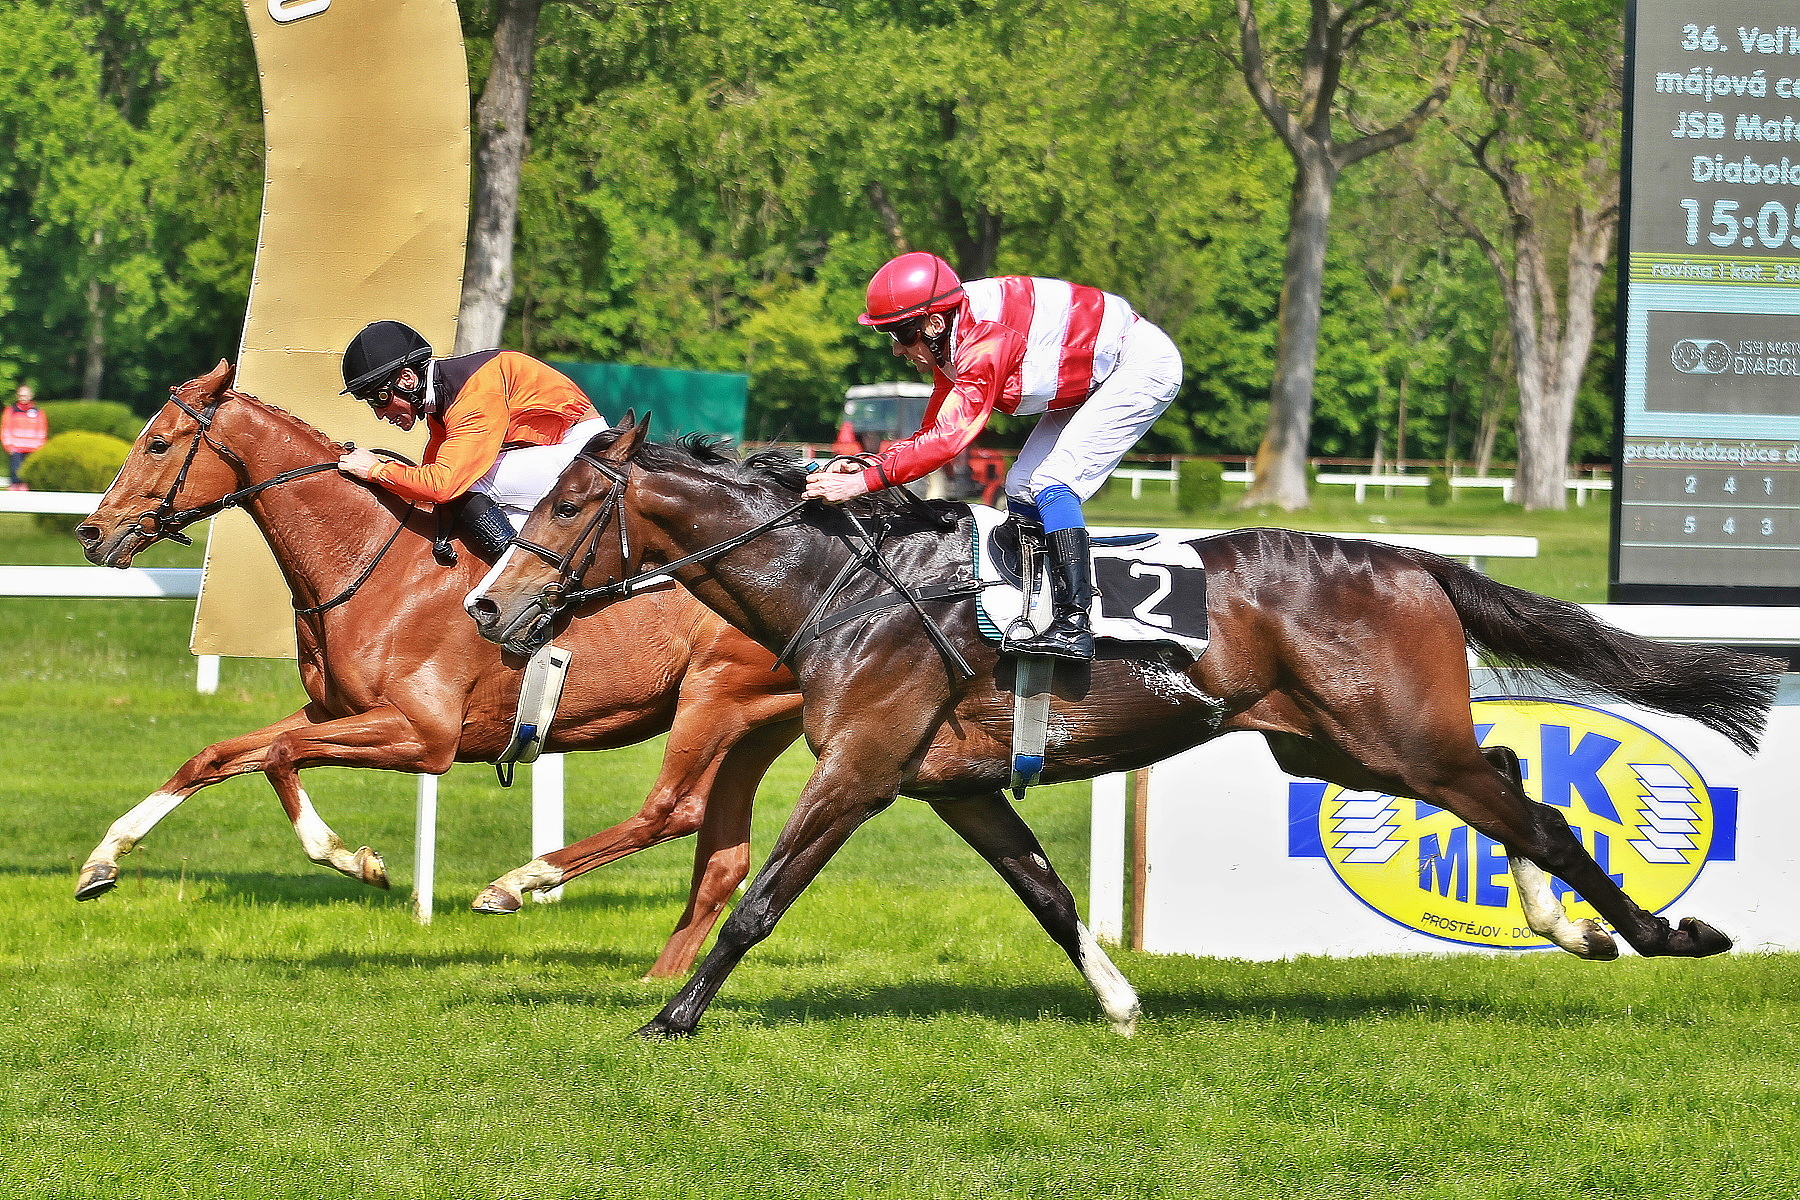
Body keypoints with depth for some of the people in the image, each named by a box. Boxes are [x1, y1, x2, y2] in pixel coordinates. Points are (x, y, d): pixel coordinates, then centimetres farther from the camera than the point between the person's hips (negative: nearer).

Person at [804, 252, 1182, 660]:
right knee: (1022, 488, 7)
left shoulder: (986, 340, -31)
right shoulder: (951, 342, -1)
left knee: (1053, 483, -20)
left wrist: (862, 482, -36)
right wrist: (864, 464, -12)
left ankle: (1072, 625, -26)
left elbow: (948, 439, -35)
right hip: (1091, 380, 10)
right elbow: (934, 432, 3)